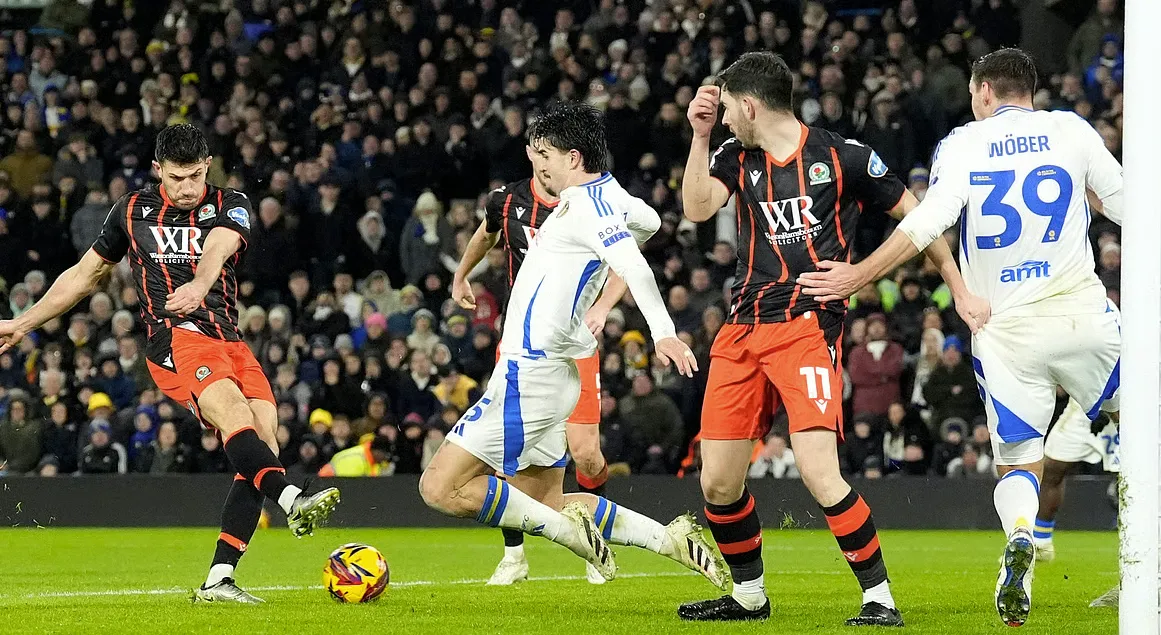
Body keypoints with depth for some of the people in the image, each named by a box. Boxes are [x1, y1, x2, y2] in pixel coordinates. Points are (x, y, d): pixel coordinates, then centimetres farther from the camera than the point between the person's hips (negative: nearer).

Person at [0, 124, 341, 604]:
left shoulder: (229, 206, 11)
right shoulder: (132, 211, 14)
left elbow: (218, 248, -13)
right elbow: (85, 274, 27)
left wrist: (199, 284, -37)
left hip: (231, 341, 3)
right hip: (176, 338, -3)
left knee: (265, 437, -15)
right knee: (235, 414, -31)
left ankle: (218, 581, -15)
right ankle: (293, 501, -54)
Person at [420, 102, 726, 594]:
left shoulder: (589, 204, -15)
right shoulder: (610, 198, 13)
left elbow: (632, 264, -31)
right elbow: (649, 221, 37)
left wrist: (662, 331, -46)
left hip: (530, 372, -10)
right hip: (545, 372, 10)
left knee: (441, 488, -10)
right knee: (546, 503, 14)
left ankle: (566, 528, -10)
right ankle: (669, 539, 7)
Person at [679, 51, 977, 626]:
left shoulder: (844, 158, -1)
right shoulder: (735, 158, 12)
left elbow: (915, 216, 7)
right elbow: (697, 208, -5)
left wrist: (960, 286, 3)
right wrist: (700, 134, -7)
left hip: (809, 326, -5)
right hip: (743, 330, 6)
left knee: (819, 473, -21)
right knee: (717, 483, 5)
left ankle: (880, 599, -10)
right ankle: (749, 596, 26)